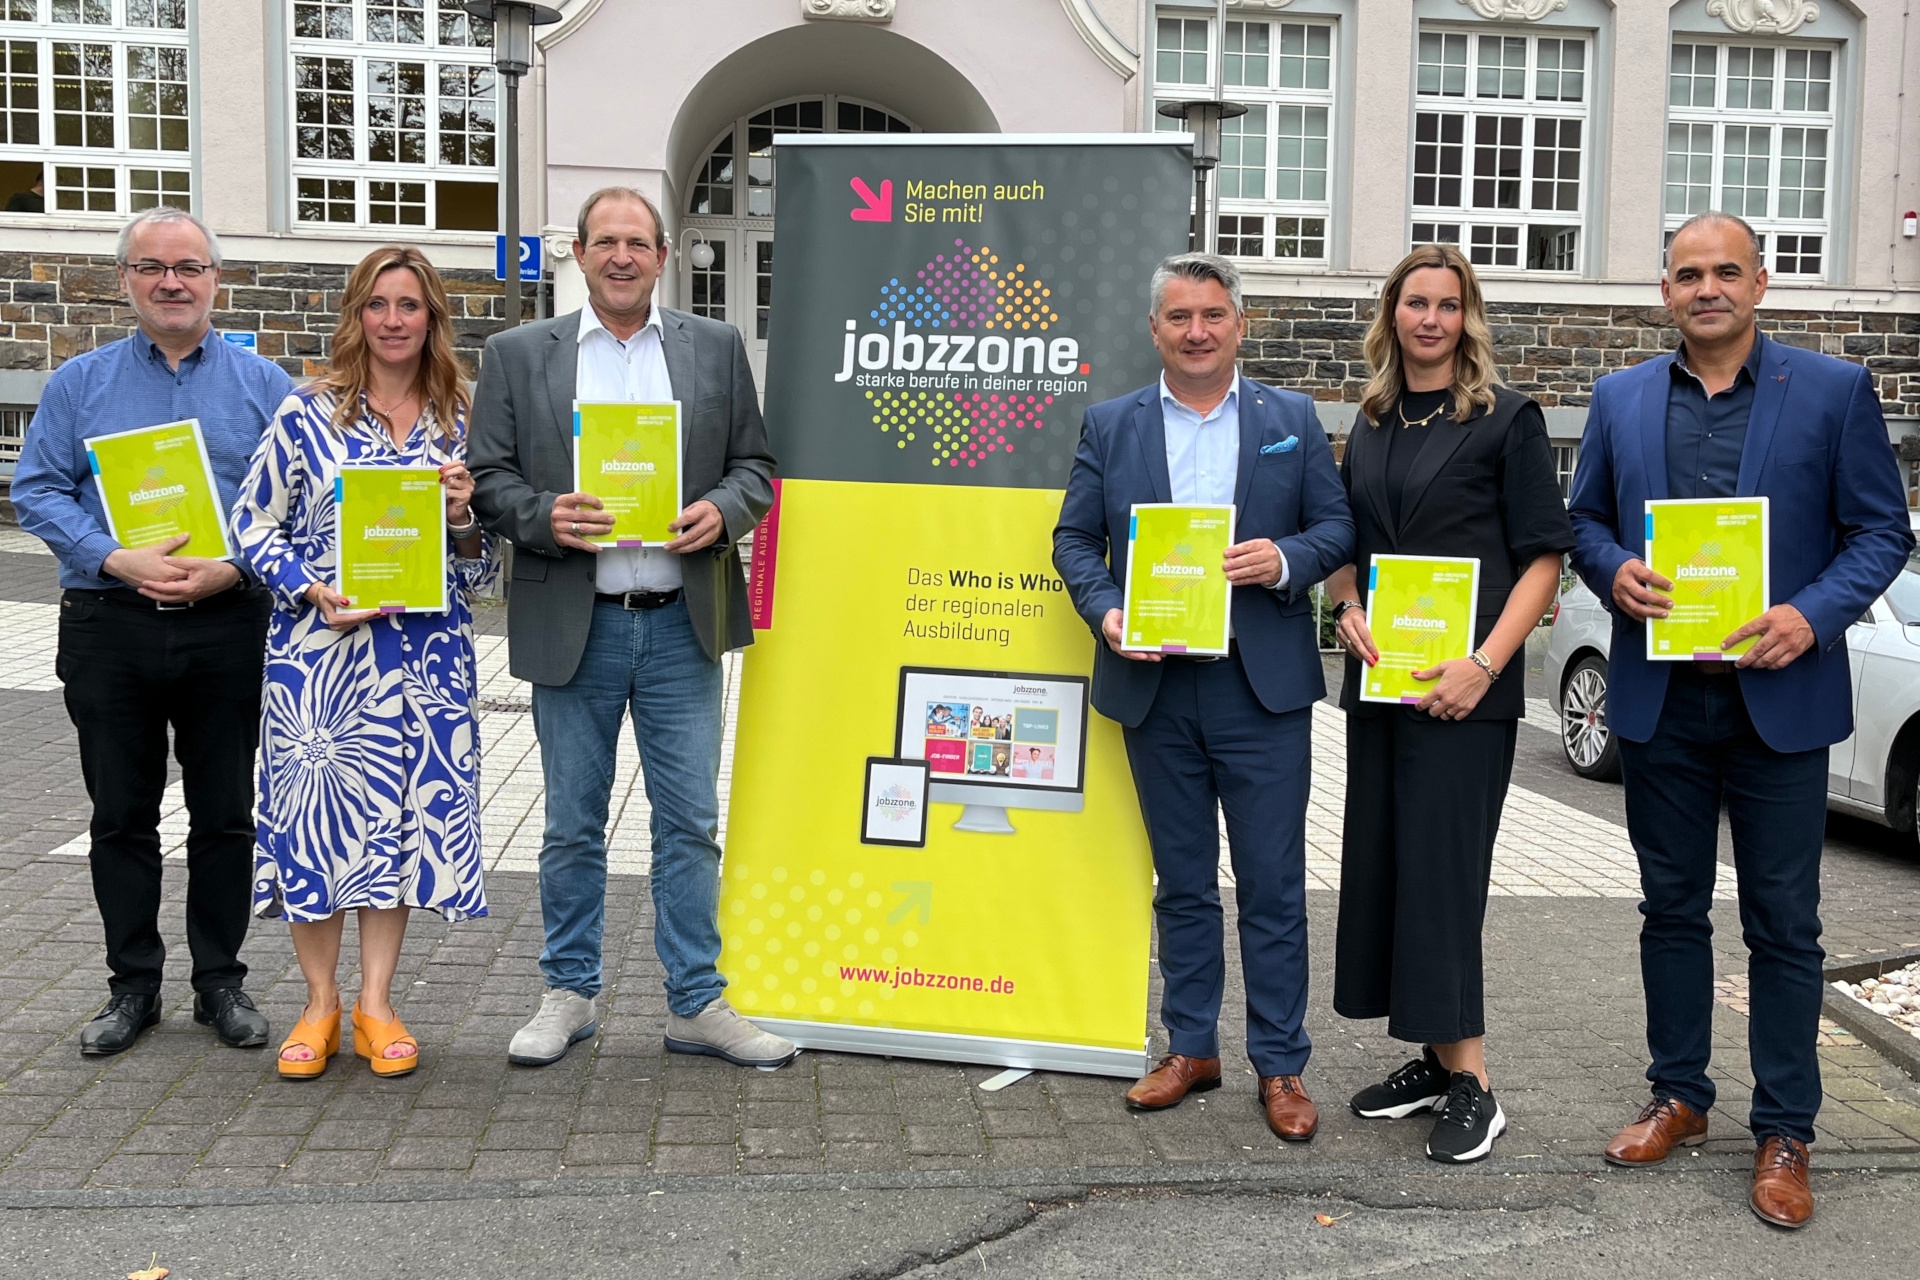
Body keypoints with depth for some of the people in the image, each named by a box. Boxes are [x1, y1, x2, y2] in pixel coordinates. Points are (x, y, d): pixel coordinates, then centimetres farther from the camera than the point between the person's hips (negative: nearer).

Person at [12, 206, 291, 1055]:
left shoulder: (263, 386, 4)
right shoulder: (79, 384, 7)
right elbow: (38, 492, 1)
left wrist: (234, 569, -16)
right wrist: (118, 561, -15)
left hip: (228, 627, -1)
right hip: (109, 628, 1)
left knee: (225, 815, 7)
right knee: (121, 816, 9)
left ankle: (220, 981, 20)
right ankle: (132, 984, 21)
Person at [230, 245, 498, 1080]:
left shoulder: (460, 424, 8)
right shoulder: (307, 412, 2)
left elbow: (481, 570, 11)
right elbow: (253, 525, 3)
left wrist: (464, 516, -10)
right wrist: (314, 591, -12)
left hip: (425, 654, 2)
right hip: (320, 646, -2)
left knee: (403, 808, 4)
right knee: (317, 800, 1)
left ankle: (376, 1003, 17)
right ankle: (320, 1002, 17)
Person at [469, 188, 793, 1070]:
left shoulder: (717, 348, 8)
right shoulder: (518, 354, 5)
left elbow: (755, 466, 8)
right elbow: (489, 481, 3)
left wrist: (722, 511, -13)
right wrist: (545, 516, -17)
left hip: (682, 624, 1)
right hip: (572, 626, 0)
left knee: (690, 823, 6)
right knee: (572, 825, 10)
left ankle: (696, 1004, 17)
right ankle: (569, 993, 26)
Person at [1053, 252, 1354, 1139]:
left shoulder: (1292, 419, 6)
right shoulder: (1109, 426, 8)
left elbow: (1338, 527, 5)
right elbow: (1075, 538, 7)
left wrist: (1287, 560, -16)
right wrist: (1106, 613, -10)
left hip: (1261, 686, -1)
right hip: (1154, 686, 2)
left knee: (1273, 886, 2)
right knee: (1182, 882, 13)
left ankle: (1280, 1065, 14)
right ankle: (1191, 1048, 25)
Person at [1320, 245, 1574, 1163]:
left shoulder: (1507, 419, -2)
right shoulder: (1370, 428, 14)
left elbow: (1542, 556, -6)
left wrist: (1484, 663, -16)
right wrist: (1349, 614, -2)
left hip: (1464, 687, -6)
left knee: (1442, 870, -8)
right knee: (1382, 866, 8)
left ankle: (1470, 1083, 2)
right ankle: (1433, 1059, 21)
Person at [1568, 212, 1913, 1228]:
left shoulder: (1834, 391, -2)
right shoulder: (1621, 399, 7)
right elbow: (1585, 520, 12)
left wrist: (1812, 615, -17)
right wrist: (1614, 572, -10)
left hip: (1780, 696, -3)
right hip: (1659, 698, 3)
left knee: (1783, 924, 5)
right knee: (1672, 908, 14)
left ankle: (1783, 1133, 17)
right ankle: (1678, 1095, 29)